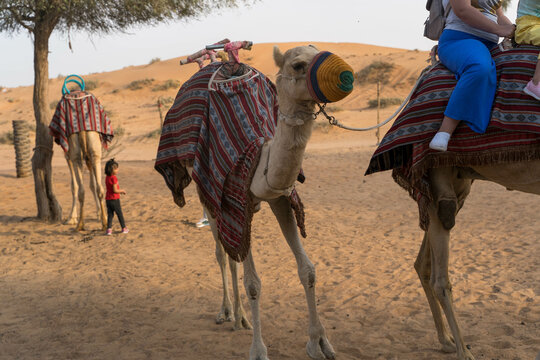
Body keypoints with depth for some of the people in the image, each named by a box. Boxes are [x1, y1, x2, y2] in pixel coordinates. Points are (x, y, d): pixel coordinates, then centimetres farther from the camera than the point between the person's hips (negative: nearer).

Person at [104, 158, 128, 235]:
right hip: (114, 199, -7)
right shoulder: (113, 178, -17)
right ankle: (124, 228, 17)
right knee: (120, 214, 7)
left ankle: (109, 229, -1)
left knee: (110, 214, 8)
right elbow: (115, 190, -20)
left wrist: (120, 191, 15)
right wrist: (122, 191, -5)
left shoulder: (107, 177, 9)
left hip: (108, 199, 7)